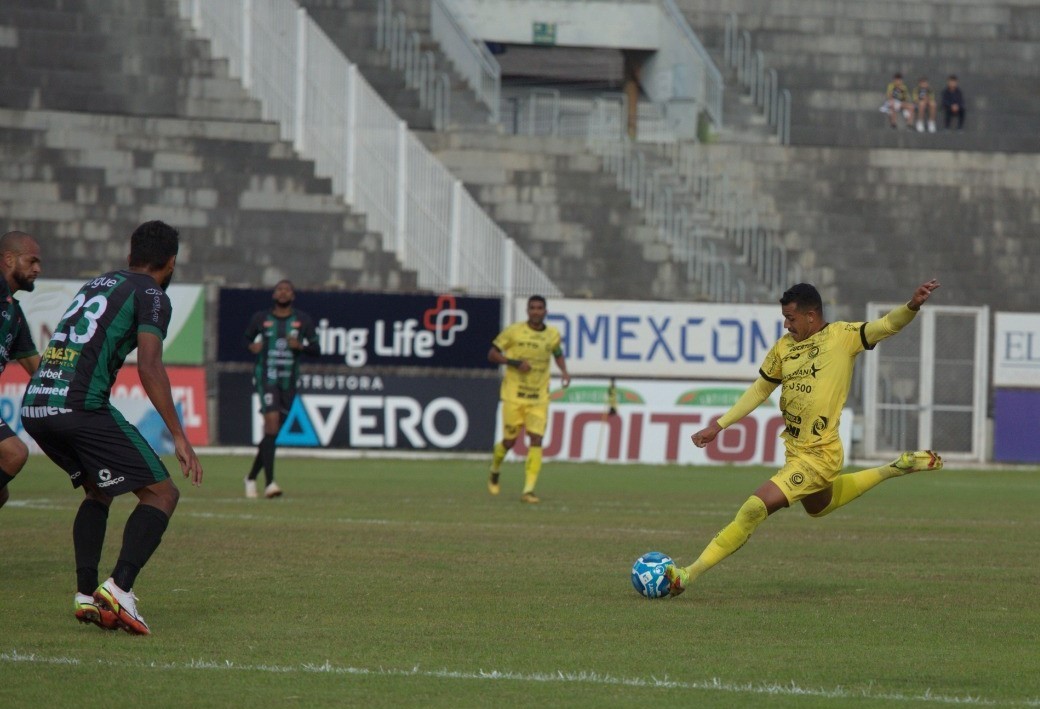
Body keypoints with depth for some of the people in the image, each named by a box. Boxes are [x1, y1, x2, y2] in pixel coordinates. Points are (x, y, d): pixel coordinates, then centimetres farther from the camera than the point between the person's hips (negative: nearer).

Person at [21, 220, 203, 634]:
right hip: (80, 405, -8)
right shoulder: (151, 295, 4)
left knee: (98, 492, 27)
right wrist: (179, 437, -11)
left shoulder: (96, 284, 26)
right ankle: (119, 588, -18)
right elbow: (149, 367, -10)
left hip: (33, 405, 8)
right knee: (162, 494, 0)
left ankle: (85, 595, 13)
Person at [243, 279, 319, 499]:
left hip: (289, 381, 3)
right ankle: (269, 483, -27)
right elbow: (247, 338, 19)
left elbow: (316, 348, 7)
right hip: (266, 377, -3)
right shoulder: (261, 318, 5)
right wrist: (251, 346, -4)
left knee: (273, 432, 9)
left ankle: (252, 477, 28)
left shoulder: (303, 320, 7)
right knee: (272, 421, -22)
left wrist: (301, 346, -14)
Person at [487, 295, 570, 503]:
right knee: (509, 441, 4)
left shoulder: (553, 334, 4)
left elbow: (558, 353, 25)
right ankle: (495, 472, 36)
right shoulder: (514, 331, -5)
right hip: (514, 394, -2)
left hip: (539, 398, 2)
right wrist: (515, 363, -17)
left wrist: (564, 371, 5)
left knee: (536, 440, -11)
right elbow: (492, 354, -2)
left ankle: (528, 490, -11)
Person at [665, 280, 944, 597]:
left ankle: (689, 575, -10)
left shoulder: (843, 336, -12)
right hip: (794, 450, 9)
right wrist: (719, 425, 12)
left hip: (818, 456, -9)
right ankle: (893, 470, 43)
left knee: (754, 509, -15)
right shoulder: (784, 347, 4)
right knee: (818, 506, 33)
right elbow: (760, 389, 15)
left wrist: (912, 307, -41)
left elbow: (887, 326, -20)